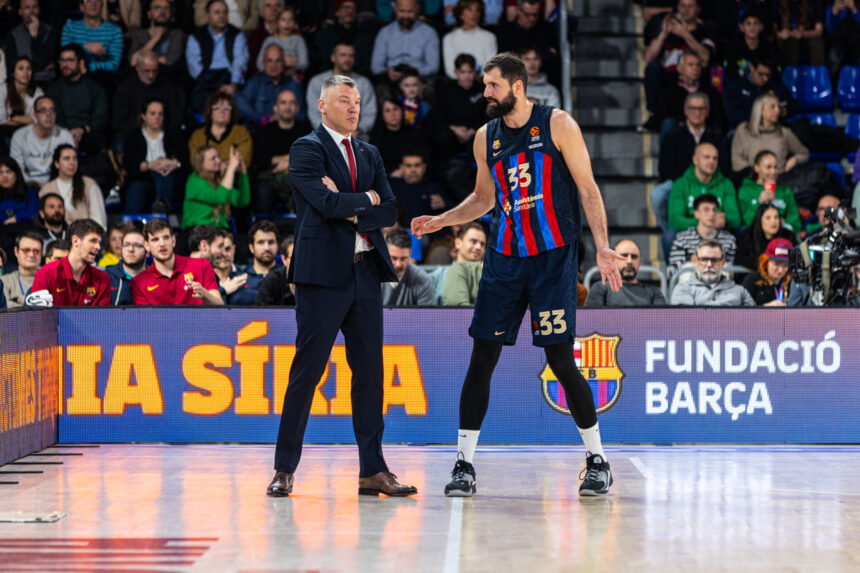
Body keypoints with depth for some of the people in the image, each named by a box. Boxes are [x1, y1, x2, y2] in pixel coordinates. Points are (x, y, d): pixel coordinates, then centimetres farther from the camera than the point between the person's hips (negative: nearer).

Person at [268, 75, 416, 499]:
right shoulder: (307, 149, -2)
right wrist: (367, 200, -2)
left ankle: (373, 470, 9)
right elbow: (327, 202, -17)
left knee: (370, 370, 5)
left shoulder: (370, 154, 18)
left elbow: (390, 210, 7)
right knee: (307, 370, -4)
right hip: (323, 273, -6)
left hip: (366, 272, 6)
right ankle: (284, 470, 3)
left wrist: (351, 212, -8)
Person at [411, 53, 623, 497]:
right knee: (482, 357, -2)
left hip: (553, 257, -4)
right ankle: (464, 462, 4)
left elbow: (588, 190, -4)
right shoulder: (486, 137, 9)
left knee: (560, 358, -6)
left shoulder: (557, 125, -4)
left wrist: (602, 247, -14)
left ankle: (597, 459, 8)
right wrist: (440, 221, 8)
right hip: (504, 258, 4)